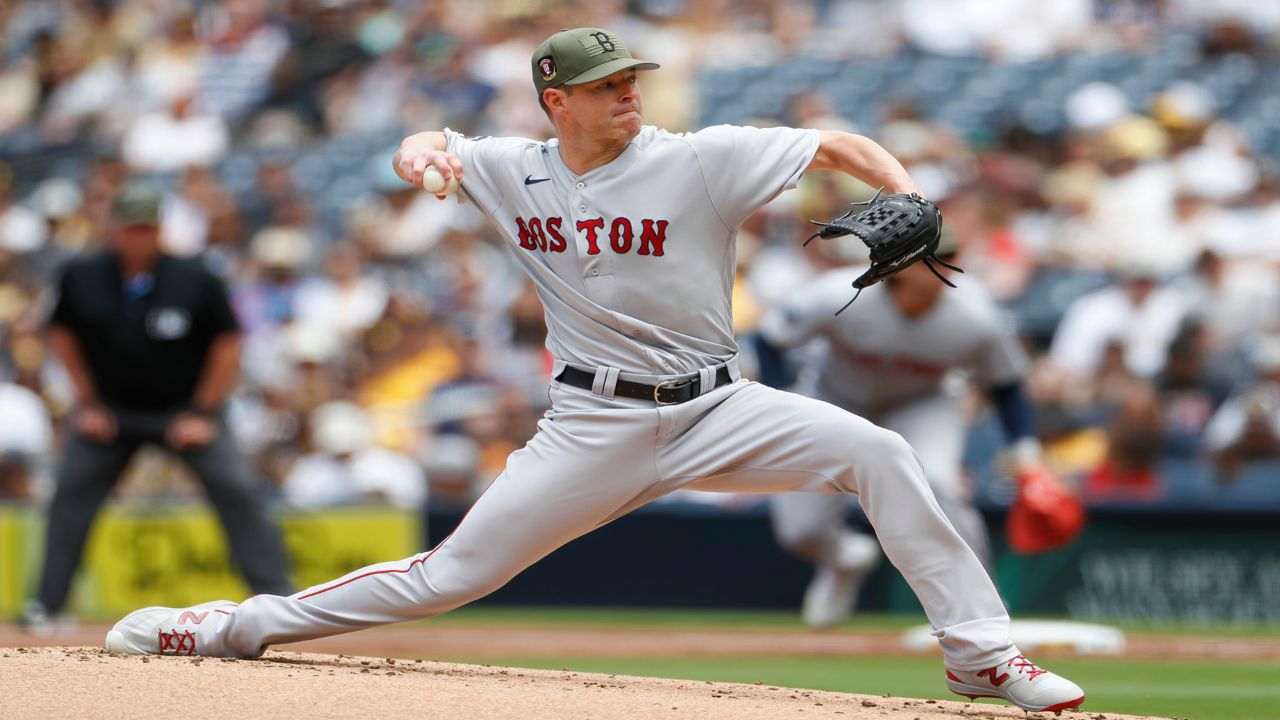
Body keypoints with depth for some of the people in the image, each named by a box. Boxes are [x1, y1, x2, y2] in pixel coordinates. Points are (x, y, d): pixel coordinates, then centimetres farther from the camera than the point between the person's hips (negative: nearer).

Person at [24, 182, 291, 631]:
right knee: (71, 492, -6)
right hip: (110, 408, 2)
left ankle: (275, 595, -7)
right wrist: (88, 404, 1)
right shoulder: (81, 279, -10)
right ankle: (47, 603, 3)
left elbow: (227, 345, -6)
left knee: (236, 489, -12)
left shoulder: (196, 283, -16)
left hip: (185, 410, -2)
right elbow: (62, 336, 6)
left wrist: (203, 413, -9)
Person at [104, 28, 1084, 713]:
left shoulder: (699, 161, -10)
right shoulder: (515, 172, 0)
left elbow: (840, 147, -9)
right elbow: (431, 145, 15)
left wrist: (909, 203, -27)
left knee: (877, 452, -22)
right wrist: (420, 152, -10)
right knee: (453, 574, -2)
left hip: (711, 410, -1)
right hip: (594, 428, 1)